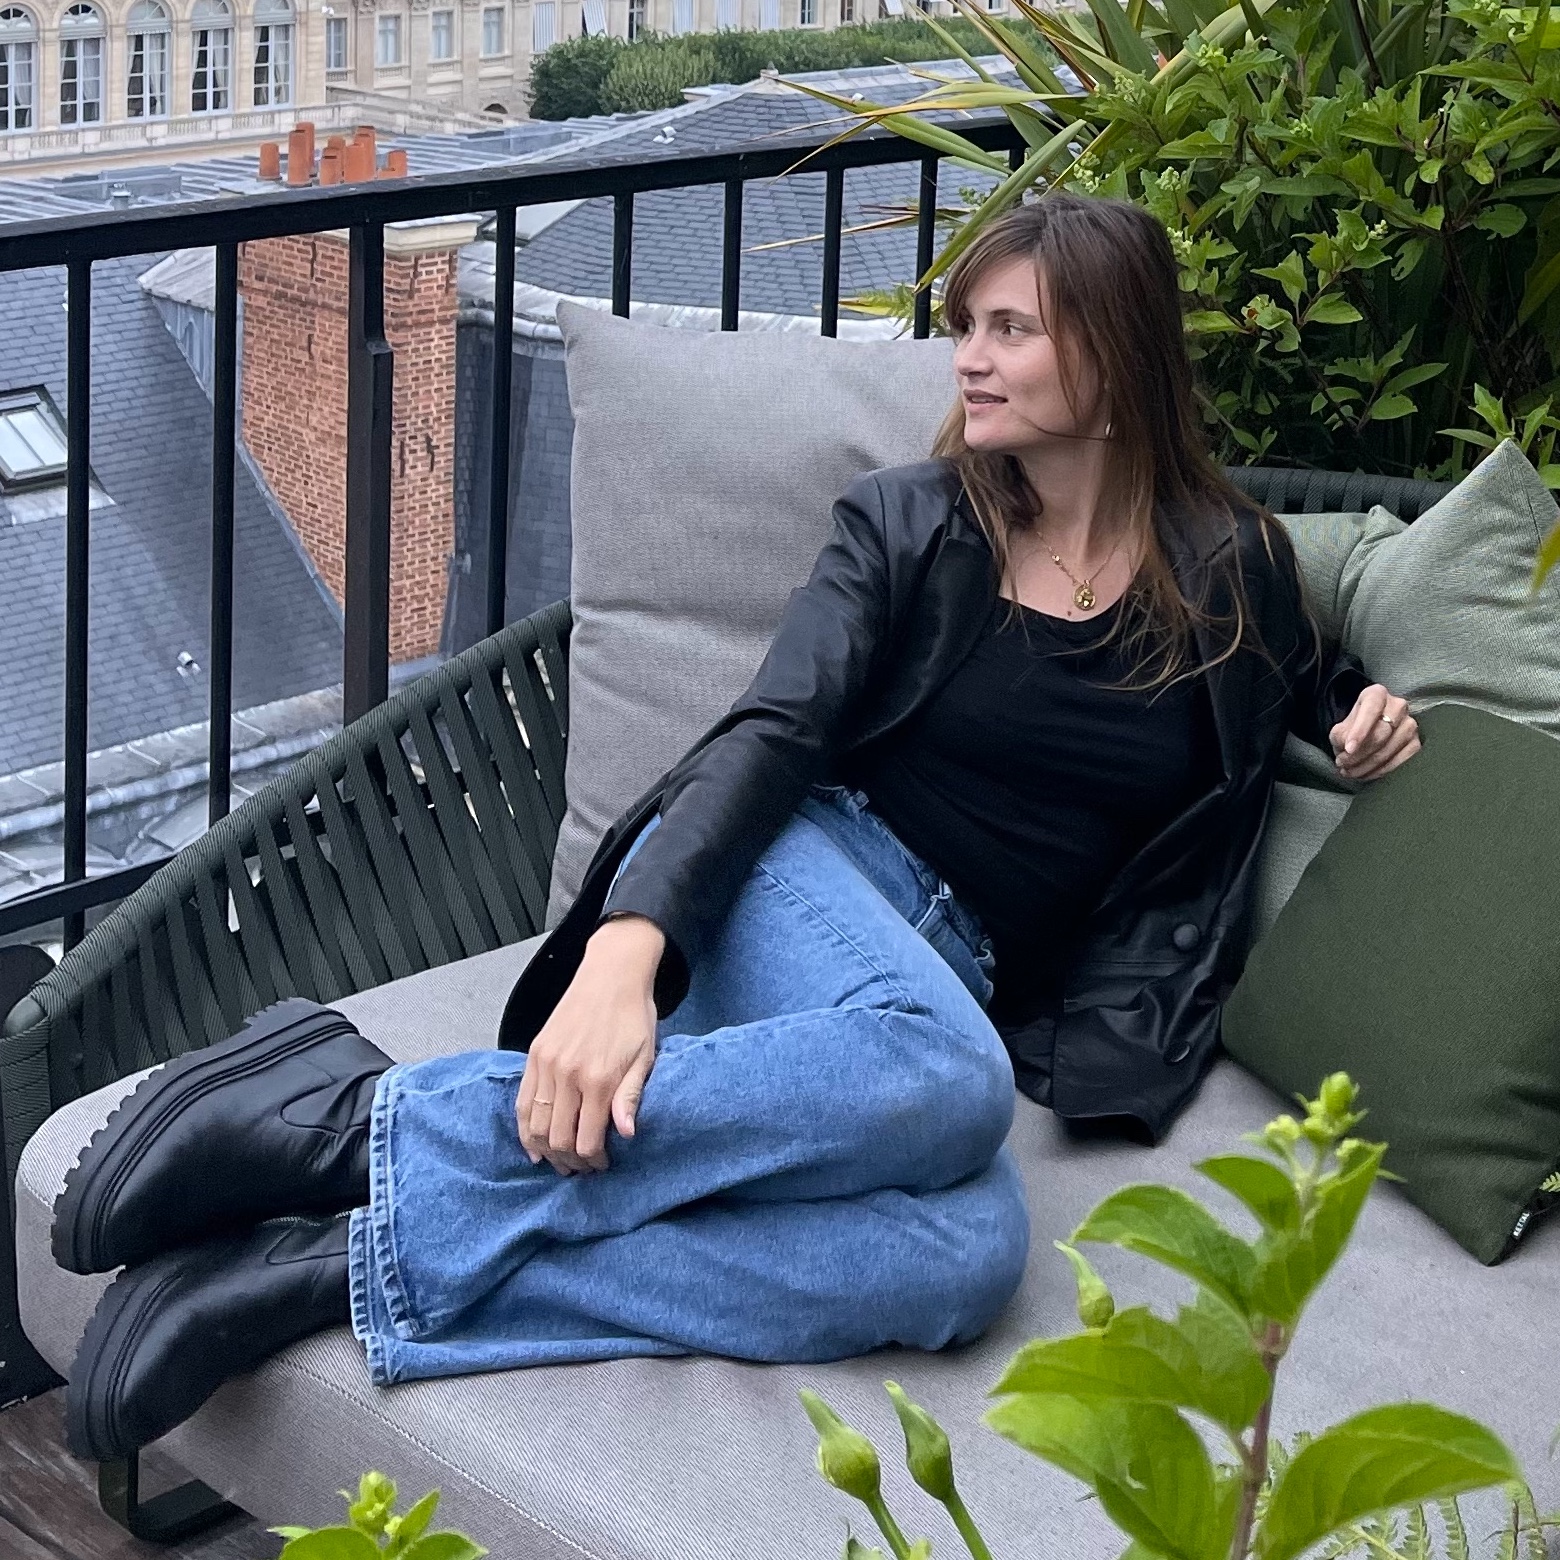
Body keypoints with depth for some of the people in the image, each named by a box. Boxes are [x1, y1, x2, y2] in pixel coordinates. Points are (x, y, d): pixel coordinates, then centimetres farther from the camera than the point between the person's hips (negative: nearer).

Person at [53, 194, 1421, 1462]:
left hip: (957, 978, 2)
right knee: (940, 1073, -42)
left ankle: (347, 1264, -39)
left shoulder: (1232, 567, 11)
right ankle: (358, 1118, -40)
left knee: (967, 1254, -38)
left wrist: (1356, 706, 8)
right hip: (799, 870, -2)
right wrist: (625, 947, -27)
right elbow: (769, 737, -8)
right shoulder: (909, 523, 6)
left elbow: (1296, 675, 35)